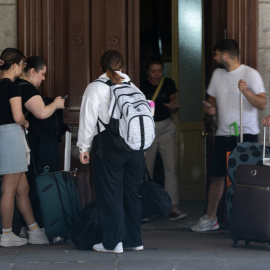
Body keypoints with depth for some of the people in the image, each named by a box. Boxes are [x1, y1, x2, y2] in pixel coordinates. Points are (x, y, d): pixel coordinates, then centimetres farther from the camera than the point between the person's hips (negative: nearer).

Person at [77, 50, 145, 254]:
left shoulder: (95, 88, -2)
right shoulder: (132, 87, 12)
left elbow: (88, 119, -4)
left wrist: (84, 147, 2)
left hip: (109, 147, -4)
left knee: (110, 194, 1)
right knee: (132, 192, 12)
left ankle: (113, 242, 3)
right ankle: (134, 240, 17)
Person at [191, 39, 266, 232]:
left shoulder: (250, 74, -7)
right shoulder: (218, 74, 13)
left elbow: (262, 104, -14)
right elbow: (213, 99, 25)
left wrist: (246, 91, -28)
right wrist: (210, 108, 3)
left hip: (246, 135, -6)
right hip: (223, 135, 6)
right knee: (217, 176, 8)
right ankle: (210, 219, 17)